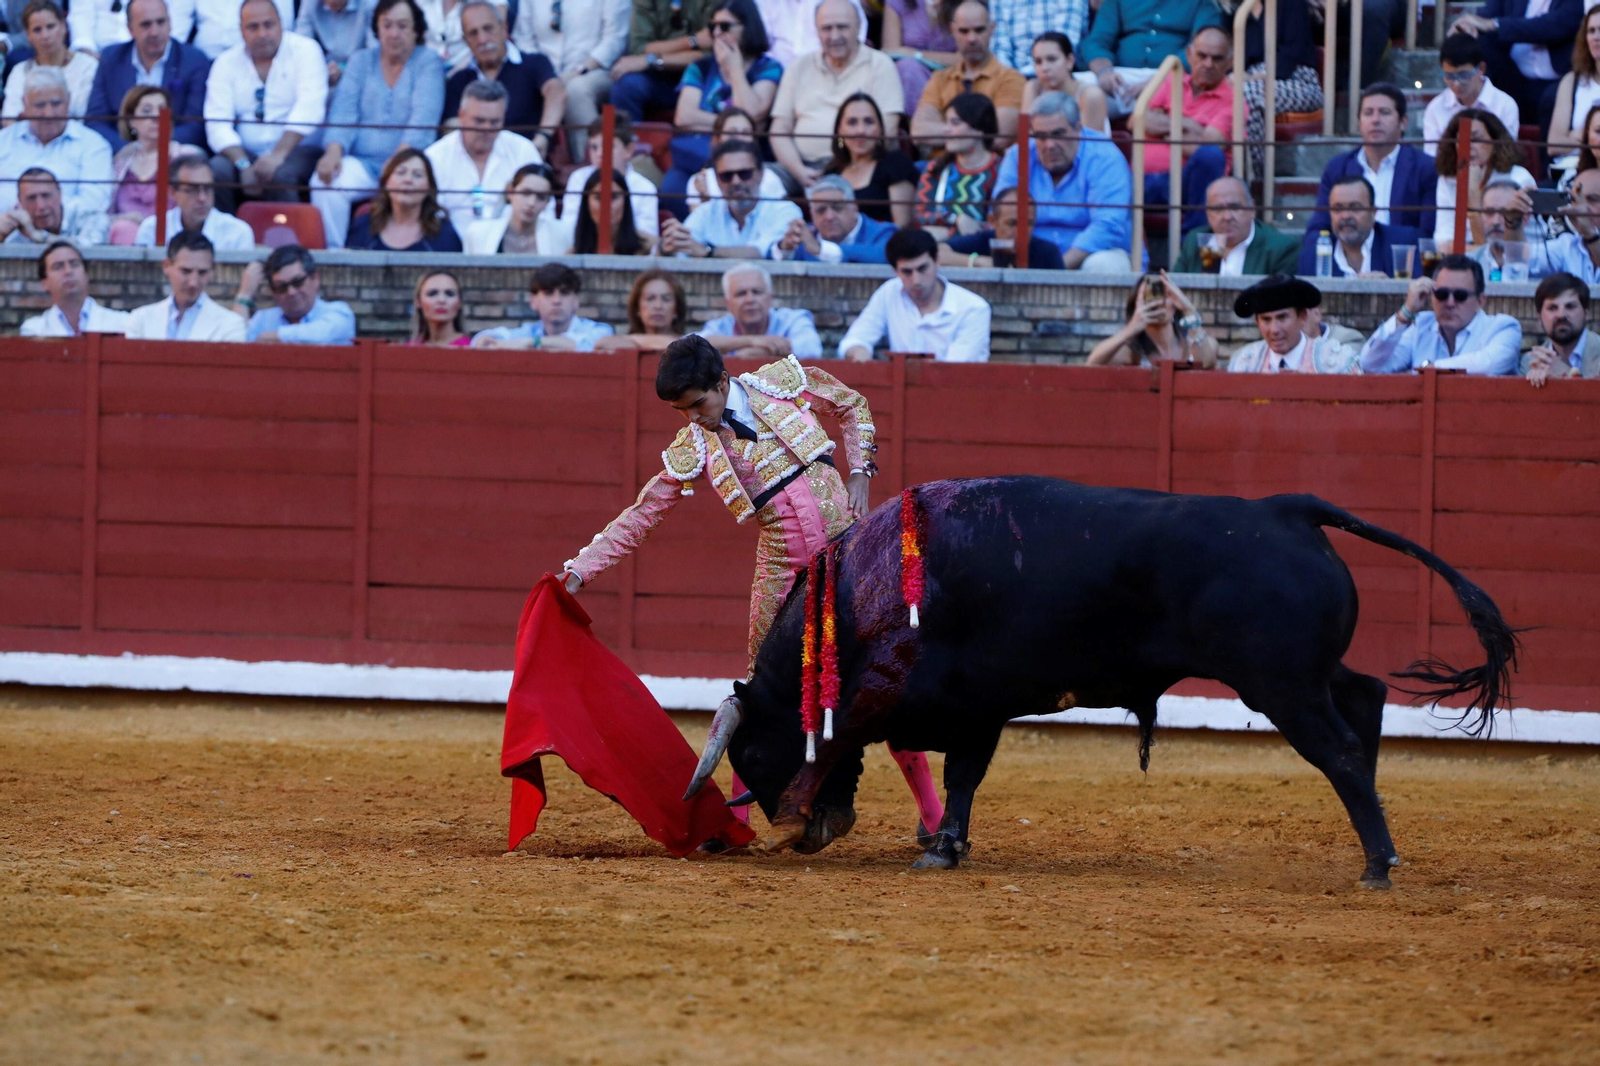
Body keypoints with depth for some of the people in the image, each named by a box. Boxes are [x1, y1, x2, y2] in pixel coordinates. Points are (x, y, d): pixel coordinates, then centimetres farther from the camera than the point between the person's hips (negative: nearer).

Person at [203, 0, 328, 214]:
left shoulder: (304, 50, -1)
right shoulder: (227, 63, 7)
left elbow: (309, 107, -15)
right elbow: (218, 123, -3)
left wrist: (278, 155, -26)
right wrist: (243, 165, -21)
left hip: (295, 151, -3)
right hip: (245, 153, 3)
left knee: (279, 174, -34)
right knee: (218, 169, -28)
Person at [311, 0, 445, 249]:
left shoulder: (428, 63, 6)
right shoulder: (361, 61, 17)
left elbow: (423, 117, -9)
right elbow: (343, 111, 4)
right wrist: (334, 151, -17)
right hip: (362, 162, 3)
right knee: (324, 183, -29)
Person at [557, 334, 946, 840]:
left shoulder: (785, 381, -2)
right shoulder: (693, 451, -2)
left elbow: (853, 406, 15)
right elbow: (639, 517, 0)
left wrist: (858, 472, 2)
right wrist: (579, 570, -7)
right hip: (782, 570, 0)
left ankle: (932, 813, 9)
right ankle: (734, 816, 11)